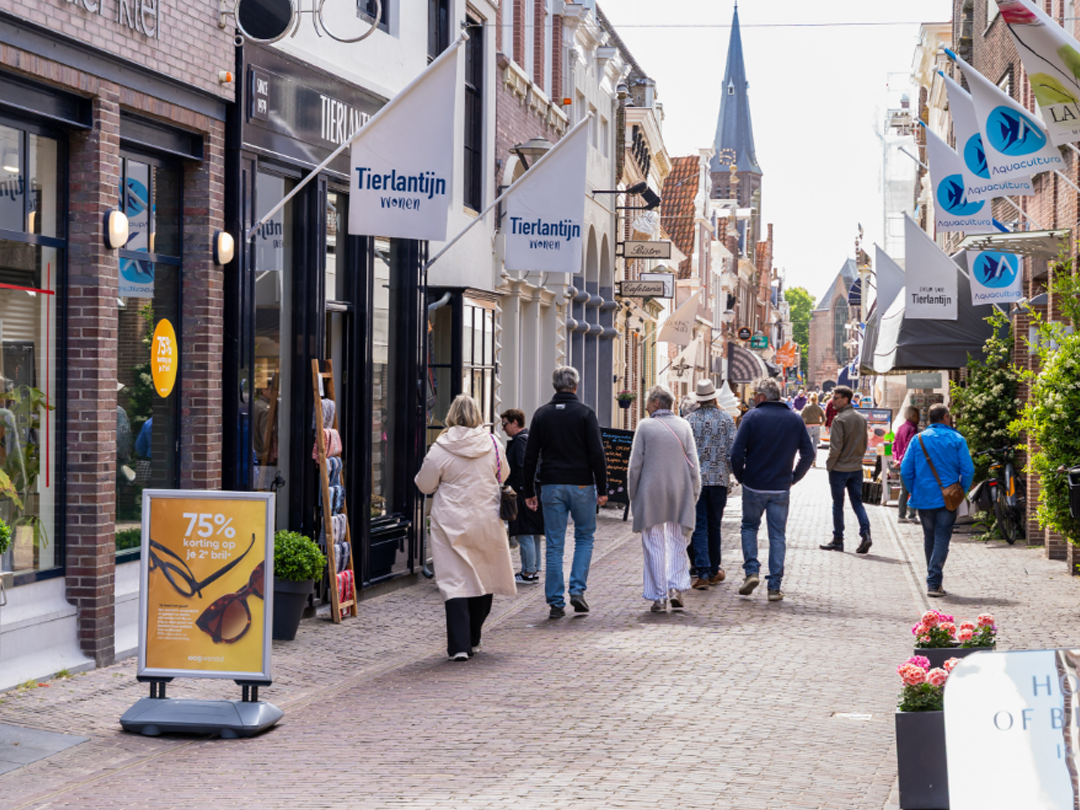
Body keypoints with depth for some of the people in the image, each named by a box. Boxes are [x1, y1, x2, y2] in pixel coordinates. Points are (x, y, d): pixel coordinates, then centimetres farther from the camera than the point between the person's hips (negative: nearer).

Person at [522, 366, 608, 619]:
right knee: (584, 537, 14)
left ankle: (555, 602, 3)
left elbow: (530, 456, 5)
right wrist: (602, 489, -1)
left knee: (554, 546, 4)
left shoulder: (541, 414, 5)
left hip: (552, 486, 2)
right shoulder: (585, 413, -3)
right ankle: (578, 589, 1)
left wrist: (529, 491, 11)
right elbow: (597, 454, -7)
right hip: (581, 485, -2)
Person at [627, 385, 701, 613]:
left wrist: (632, 495, 5)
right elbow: (693, 463, 2)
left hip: (650, 493, -3)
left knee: (654, 546, 3)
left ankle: (659, 596, 3)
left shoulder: (645, 426, -5)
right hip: (679, 494, 3)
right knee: (676, 543, 13)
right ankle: (676, 588, 0)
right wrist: (694, 493, 10)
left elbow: (635, 465, -4)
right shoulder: (683, 425, 3)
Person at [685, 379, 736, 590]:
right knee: (714, 525, 14)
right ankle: (714, 571, 23)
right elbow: (733, 451, -3)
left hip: (696, 480, -1)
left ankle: (703, 573, -12)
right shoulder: (726, 419, -1)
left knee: (700, 527, -1)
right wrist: (729, 472, 13)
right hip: (719, 479, 1)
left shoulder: (690, 420, -3)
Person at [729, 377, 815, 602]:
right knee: (777, 535, 7)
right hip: (781, 488, 2)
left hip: (754, 485, -2)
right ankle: (775, 587, 4)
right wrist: (794, 478, 13)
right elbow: (808, 453, 3)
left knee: (749, 527, 17)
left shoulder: (752, 417, -8)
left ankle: (751, 571, 1)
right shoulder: (794, 419, 3)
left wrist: (740, 476, 2)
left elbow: (737, 452, -12)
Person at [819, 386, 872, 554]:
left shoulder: (839, 420, -16)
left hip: (839, 469, -6)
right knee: (857, 502, 9)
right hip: (857, 468, 6)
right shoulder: (862, 418, 6)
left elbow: (835, 447, -18)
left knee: (838, 505, 5)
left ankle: (838, 540, 11)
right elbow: (864, 444, 11)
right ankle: (865, 533, -8)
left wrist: (829, 465, -5)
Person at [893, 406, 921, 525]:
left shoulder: (901, 428, 12)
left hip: (902, 465, 8)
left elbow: (895, 445, 13)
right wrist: (901, 461, -15)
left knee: (903, 490, 11)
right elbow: (909, 447, -20)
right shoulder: (912, 429, -14)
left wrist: (896, 459, 9)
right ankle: (912, 515, -6)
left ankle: (902, 515, 12)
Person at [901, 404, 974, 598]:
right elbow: (968, 470, -8)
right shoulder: (956, 440, -3)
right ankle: (934, 583, -11)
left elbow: (905, 471, 0)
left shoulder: (918, 440, 2)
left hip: (924, 499, 3)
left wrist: (913, 492, 11)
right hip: (947, 499, -3)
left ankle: (933, 581, 25)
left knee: (929, 539, 16)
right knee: (942, 539, -2)